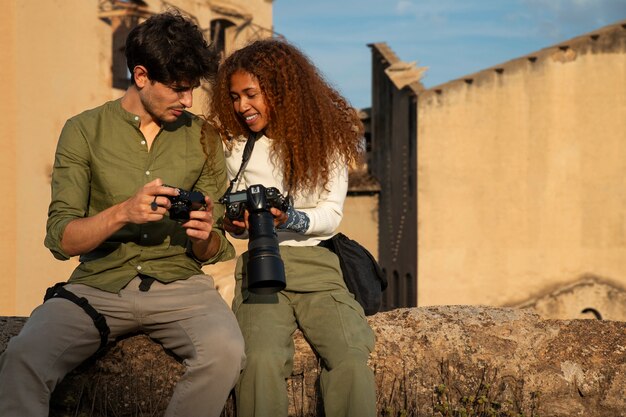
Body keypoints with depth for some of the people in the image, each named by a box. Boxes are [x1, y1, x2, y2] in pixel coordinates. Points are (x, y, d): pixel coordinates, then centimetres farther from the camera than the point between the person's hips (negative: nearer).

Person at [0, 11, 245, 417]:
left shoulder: (204, 139, 10)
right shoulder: (84, 131, 4)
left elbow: (216, 251, 12)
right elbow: (60, 239, -3)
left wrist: (205, 237, -12)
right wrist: (122, 212, -21)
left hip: (179, 281, 2)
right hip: (99, 283, -2)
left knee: (225, 351, -31)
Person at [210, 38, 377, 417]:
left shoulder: (327, 137, 7)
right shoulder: (234, 143, 12)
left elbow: (331, 215, 4)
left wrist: (291, 220, -17)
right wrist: (236, 224, -4)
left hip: (316, 263, 0)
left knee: (352, 359, -28)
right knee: (262, 360, -31)